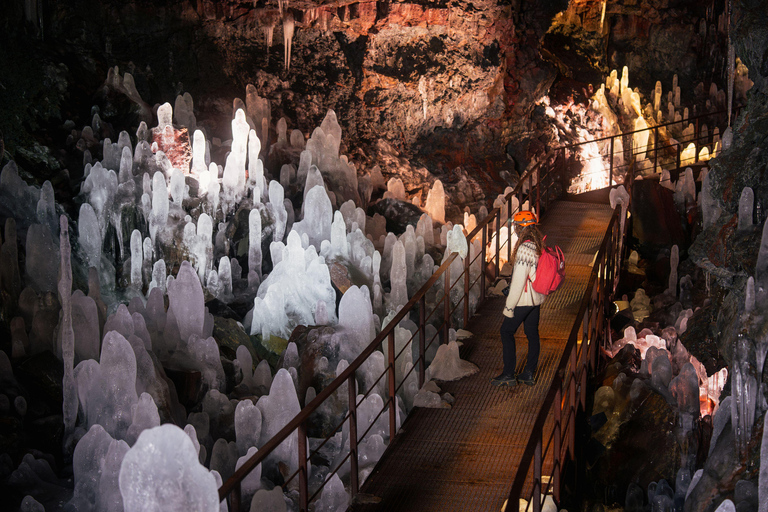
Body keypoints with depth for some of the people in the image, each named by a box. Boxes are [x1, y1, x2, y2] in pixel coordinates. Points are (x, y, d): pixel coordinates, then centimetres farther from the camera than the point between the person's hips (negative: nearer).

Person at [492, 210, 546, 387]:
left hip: (524, 299, -9)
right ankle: (529, 373, 21)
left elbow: (519, 280, -23)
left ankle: (508, 374, 6)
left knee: (507, 331, 4)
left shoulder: (524, 248, -24)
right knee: (532, 333, 14)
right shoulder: (539, 244, 3)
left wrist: (509, 306, -17)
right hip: (537, 298, 9)